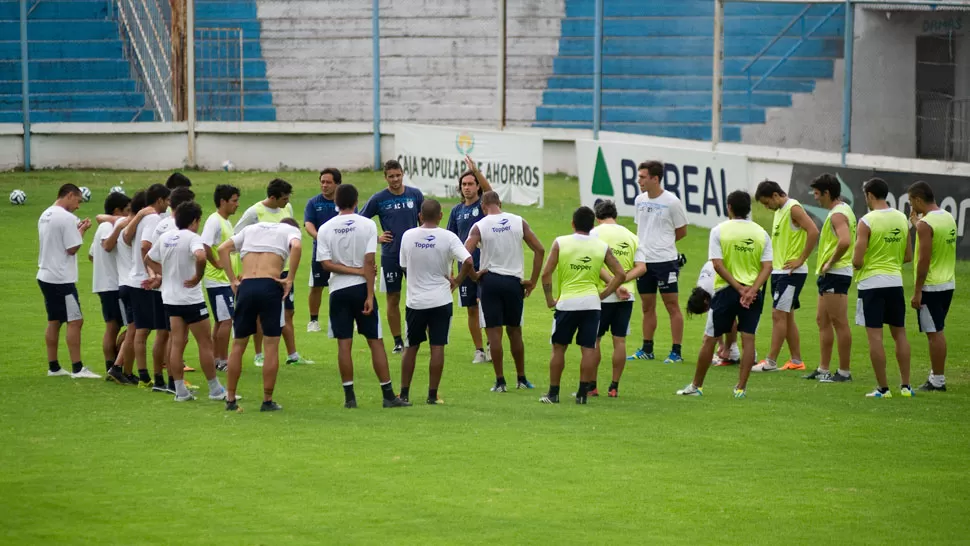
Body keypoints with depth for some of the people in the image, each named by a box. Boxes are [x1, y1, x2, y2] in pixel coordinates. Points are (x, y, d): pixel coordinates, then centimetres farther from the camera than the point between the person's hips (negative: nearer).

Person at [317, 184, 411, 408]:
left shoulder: (325, 229, -1)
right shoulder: (367, 225, -5)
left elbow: (326, 263, -8)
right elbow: (369, 261, -10)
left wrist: (356, 271, -5)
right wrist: (370, 295, -11)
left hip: (338, 290, 1)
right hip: (361, 288, -1)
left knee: (344, 344, 2)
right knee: (375, 341, 4)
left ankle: (349, 396, 0)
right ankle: (388, 395, 4)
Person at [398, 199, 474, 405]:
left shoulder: (408, 236, -3)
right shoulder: (448, 237, -9)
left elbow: (404, 265, 8)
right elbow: (468, 262, -18)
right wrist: (457, 281, -2)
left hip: (415, 301, 1)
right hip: (440, 301, -1)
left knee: (411, 347, 13)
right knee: (437, 347, 4)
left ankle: (404, 393, 17)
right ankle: (432, 394, 4)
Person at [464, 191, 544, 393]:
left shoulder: (479, 226, -5)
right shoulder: (519, 222, 2)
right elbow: (539, 250, 1)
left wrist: (473, 275, -2)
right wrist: (533, 281, 7)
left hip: (489, 279, -2)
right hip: (514, 281, 2)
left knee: (494, 332, 2)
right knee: (515, 331, 15)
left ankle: (500, 381, 2)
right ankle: (521, 378, 22)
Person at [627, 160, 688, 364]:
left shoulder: (672, 202, -9)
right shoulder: (640, 200, 8)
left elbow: (682, 231, 0)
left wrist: (663, 244, 5)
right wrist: (642, 247, 8)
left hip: (665, 261, -6)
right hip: (643, 261, 6)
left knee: (672, 305, -2)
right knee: (647, 307, 13)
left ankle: (676, 352, 2)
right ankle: (647, 350, 22)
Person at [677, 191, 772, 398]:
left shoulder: (719, 231, -5)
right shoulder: (761, 233, 4)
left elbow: (718, 264, -12)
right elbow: (767, 267, -5)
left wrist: (739, 288, -12)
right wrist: (751, 290, -13)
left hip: (726, 290, -2)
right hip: (753, 291, 2)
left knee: (710, 339, 7)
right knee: (748, 339, 3)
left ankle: (696, 386, 15)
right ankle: (741, 388, 1)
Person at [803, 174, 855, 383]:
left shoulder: (837, 214, -17)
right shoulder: (841, 210, 16)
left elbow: (845, 241, -33)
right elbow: (846, 240, 24)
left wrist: (830, 263, -21)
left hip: (835, 273, -11)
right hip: (828, 274, 11)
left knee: (839, 323, -6)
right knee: (822, 321, 15)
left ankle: (845, 371, -3)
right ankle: (823, 369, 21)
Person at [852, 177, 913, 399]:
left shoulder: (866, 222, -13)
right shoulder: (902, 219, 4)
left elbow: (857, 261, -14)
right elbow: (908, 256, 11)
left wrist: (857, 263, 8)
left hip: (871, 283, -5)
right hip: (895, 282, 5)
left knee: (875, 336, -1)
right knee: (899, 333, 14)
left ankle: (883, 388, -1)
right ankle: (905, 386, 14)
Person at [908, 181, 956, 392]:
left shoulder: (925, 224, -18)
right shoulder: (949, 218, 8)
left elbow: (924, 260, -20)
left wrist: (917, 291, -16)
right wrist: (916, 220, 27)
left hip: (931, 286, -9)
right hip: (948, 284, 9)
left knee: (934, 333, -3)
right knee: (937, 331, 16)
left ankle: (937, 381, 0)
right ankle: (936, 375, 21)